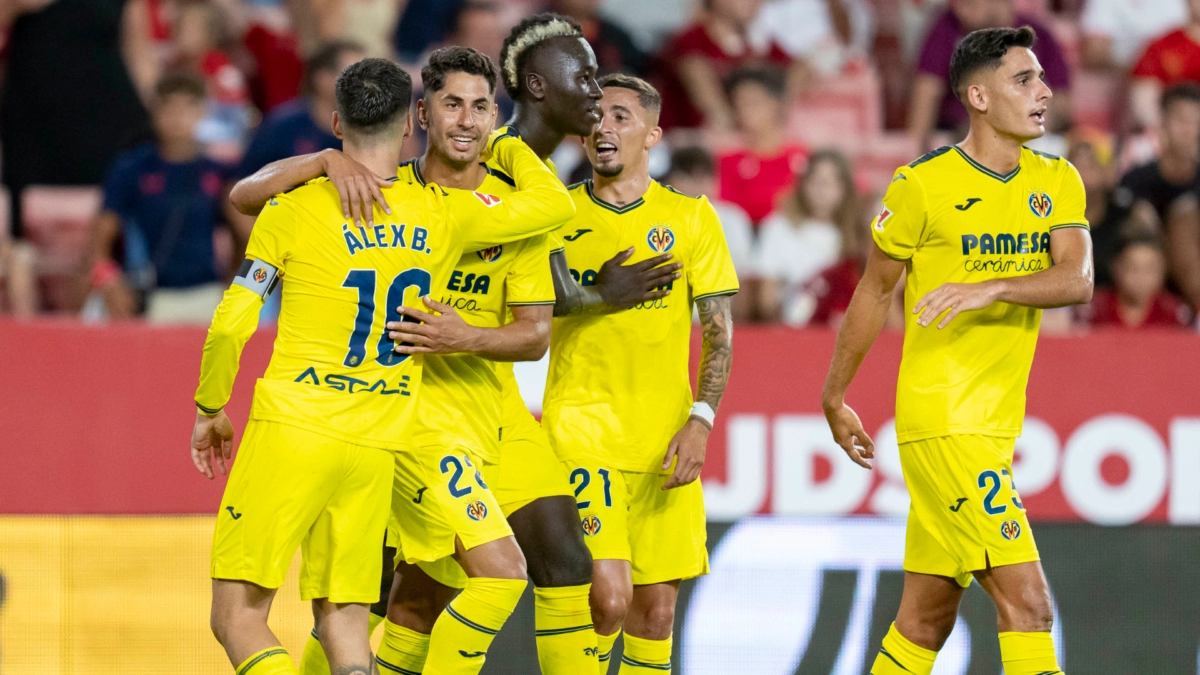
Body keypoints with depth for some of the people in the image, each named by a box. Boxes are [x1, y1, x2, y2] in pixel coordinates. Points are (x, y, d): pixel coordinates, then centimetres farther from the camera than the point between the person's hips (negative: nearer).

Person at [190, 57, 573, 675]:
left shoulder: (294, 210, -3)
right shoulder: (444, 214, 4)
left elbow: (230, 326, -2)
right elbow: (553, 203, 16)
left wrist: (210, 409, 14)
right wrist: (506, 145, 34)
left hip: (290, 431, -3)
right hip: (374, 450, 3)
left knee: (238, 615, -3)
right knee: (342, 616, 8)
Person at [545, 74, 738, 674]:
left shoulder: (690, 217, 6)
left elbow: (719, 330, 5)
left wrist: (700, 420, -6)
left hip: (665, 438, 2)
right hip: (579, 427, -2)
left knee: (657, 606, 3)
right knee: (608, 594, -17)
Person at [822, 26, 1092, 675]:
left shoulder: (1057, 181, 9)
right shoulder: (923, 184, -6)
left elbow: (1077, 280, -7)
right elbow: (874, 291, 5)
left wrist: (989, 288, -24)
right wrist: (834, 398, 11)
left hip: (997, 423, 6)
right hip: (942, 420, -6)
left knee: (926, 621, 10)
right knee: (1027, 602, -14)